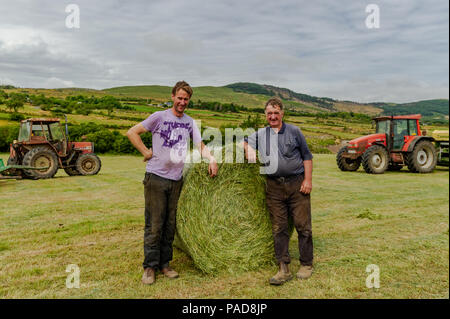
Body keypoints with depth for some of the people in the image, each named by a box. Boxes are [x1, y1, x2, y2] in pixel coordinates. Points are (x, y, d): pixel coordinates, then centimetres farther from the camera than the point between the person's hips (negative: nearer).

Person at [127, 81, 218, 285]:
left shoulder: (190, 122, 11)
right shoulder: (159, 117, -2)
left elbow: (200, 145, 10)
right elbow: (132, 132, 0)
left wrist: (211, 158, -9)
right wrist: (146, 152, -7)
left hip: (176, 179, 4)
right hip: (156, 177, -4)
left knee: (170, 224, 9)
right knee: (154, 224, -2)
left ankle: (164, 264, 21)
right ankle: (150, 267, 10)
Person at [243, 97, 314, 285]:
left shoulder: (294, 131, 4)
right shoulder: (260, 135, 12)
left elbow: (307, 156, 5)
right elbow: (244, 141, 23)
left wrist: (308, 180, -4)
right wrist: (248, 148, 0)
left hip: (297, 184, -2)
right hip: (274, 187, 2)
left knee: (302, 225, 2)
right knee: (279, 228, 3)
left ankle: (306, 265, 17)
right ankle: (284, 269, 9)